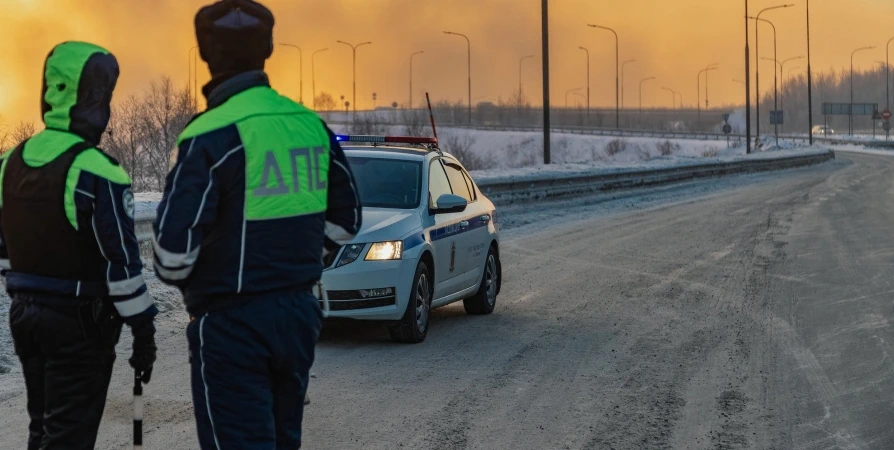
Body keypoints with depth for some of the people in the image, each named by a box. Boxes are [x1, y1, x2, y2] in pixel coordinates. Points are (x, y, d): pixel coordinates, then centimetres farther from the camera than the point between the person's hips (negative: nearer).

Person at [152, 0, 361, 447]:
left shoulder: (212, 137, -17)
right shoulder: (312, 126, 4)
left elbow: (175, 242, -20)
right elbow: (344, 223, 12)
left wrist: (175, 276, 2)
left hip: (232, 324, -7)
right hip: (299, 313, 7)